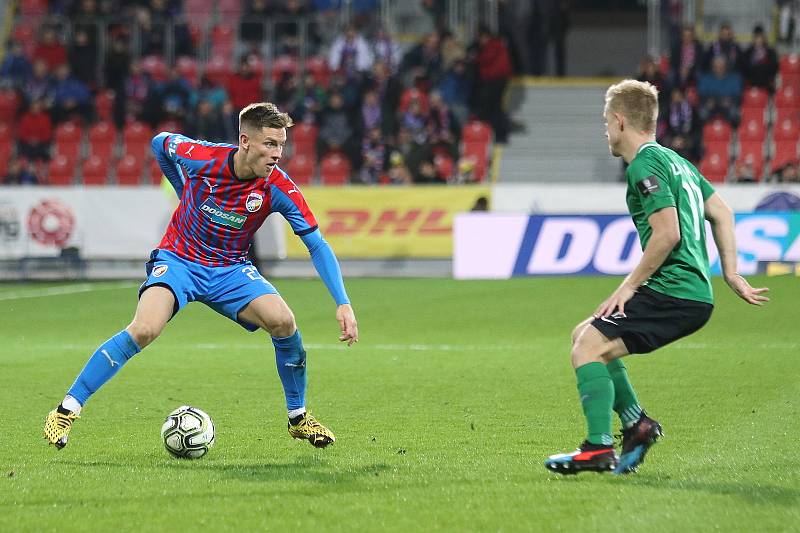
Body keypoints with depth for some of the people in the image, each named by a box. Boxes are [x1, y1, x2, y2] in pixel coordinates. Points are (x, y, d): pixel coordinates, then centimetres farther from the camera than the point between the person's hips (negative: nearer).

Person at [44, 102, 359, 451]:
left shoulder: (279, 189, -16)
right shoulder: (201, 158, -18)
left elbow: (318, 246, -12)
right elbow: (159, 143, 5)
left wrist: (344, 304, -21)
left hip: (230, 271, 2)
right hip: (178, 261, -2)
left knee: (283, 321, -23)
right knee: (144, 330, -28)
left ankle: (298, 418, 0)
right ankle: (66, 411, -17)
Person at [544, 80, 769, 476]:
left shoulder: (645, 165, -11)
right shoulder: (676, 161, 20)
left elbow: (668, 233, -20)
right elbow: (721, 213, 25)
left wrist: (629, 286, -13)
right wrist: (730, 273, 25)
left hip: (672, 291, -10)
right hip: (695, 293, 10)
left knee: (588, 349, -13)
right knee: (584, 336, 17)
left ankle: (598, 449, -19)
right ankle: (636, 422, 13)